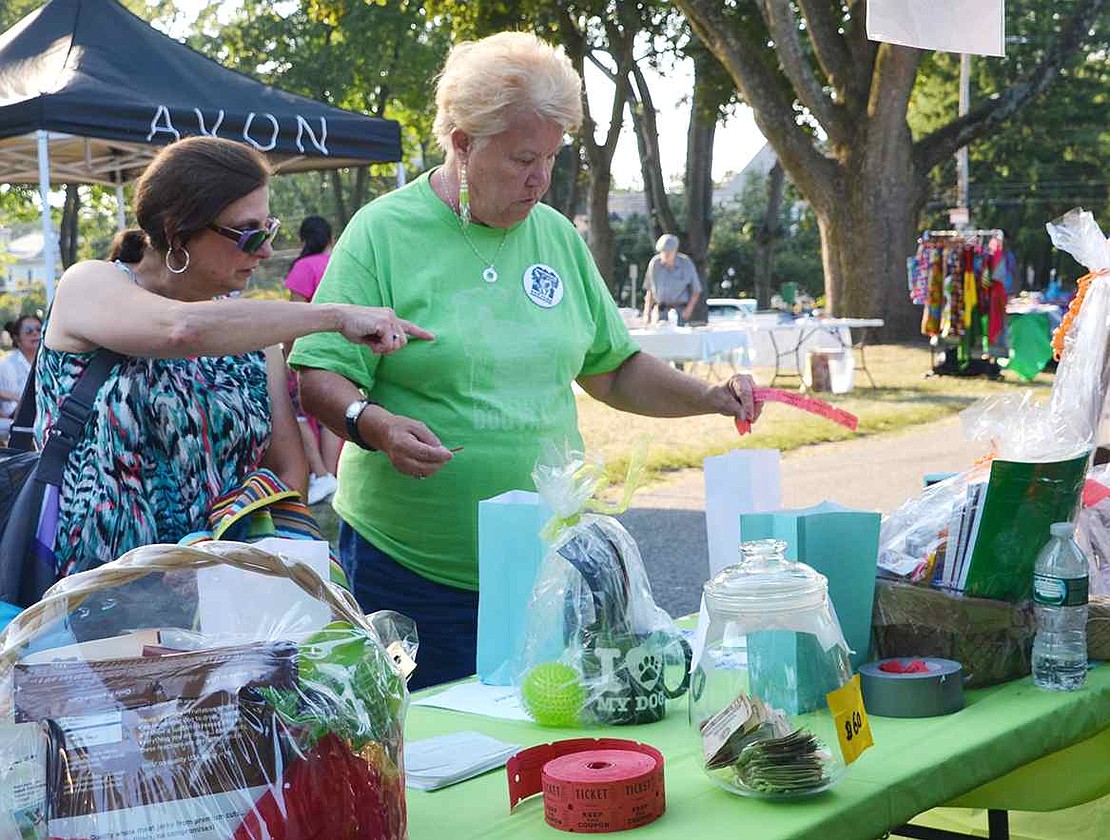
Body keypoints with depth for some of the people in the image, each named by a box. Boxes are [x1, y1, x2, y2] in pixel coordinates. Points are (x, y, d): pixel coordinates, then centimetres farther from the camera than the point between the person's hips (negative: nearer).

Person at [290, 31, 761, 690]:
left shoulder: (556, 234, 9)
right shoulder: (383, 232, -7)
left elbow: (612, 370, 16)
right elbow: (319, 378, -10)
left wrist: (708, 398, 3)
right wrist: (375, 425, -29)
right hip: (413, 562, -4)